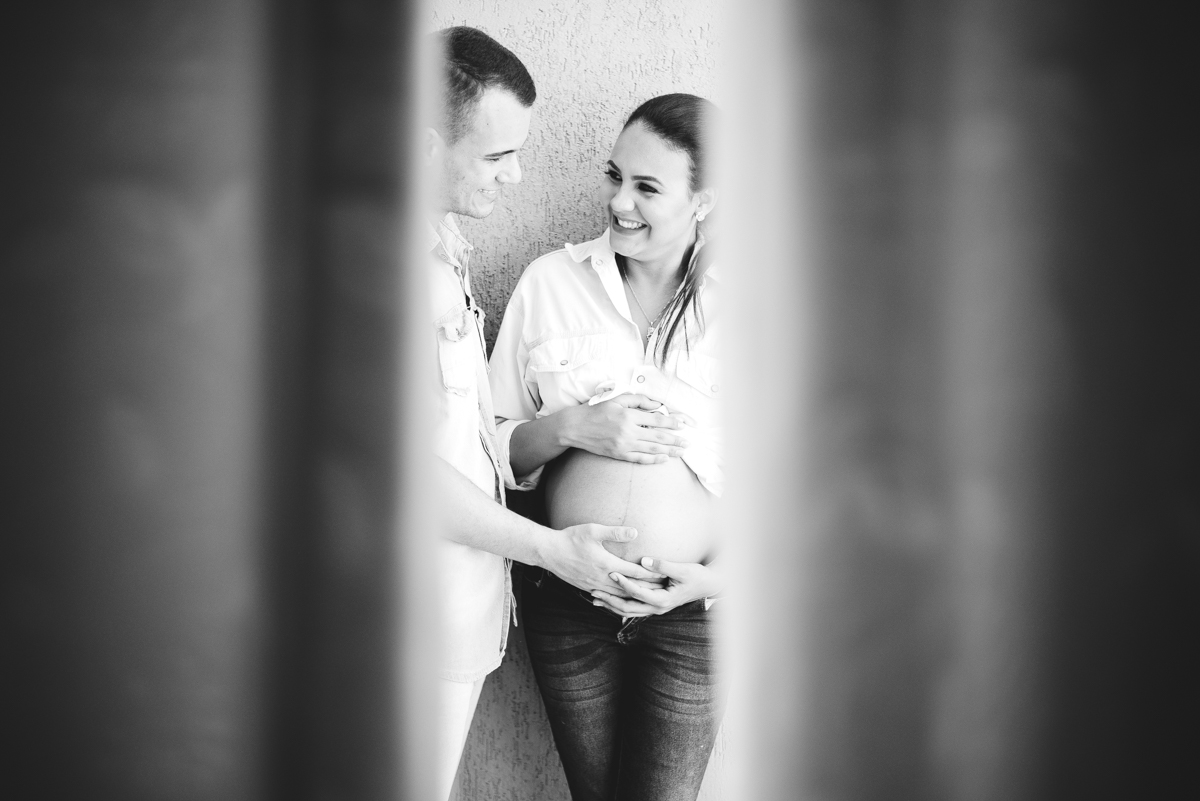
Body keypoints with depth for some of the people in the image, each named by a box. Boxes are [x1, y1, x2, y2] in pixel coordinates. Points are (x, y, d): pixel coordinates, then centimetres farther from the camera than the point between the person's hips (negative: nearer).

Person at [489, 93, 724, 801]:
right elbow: (495, 450, 4)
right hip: (569, 601, 2)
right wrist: (570, 428, -15)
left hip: (692, 612, -2)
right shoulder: (552, 282, -1)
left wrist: (716, 575, -16)